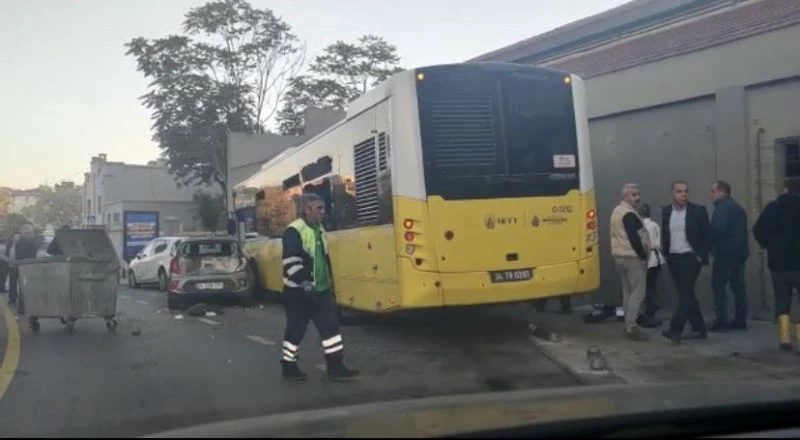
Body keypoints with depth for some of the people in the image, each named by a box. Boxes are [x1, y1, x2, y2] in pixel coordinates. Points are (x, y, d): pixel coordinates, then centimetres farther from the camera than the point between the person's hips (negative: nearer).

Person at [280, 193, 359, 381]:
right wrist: (303, 282, -27)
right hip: (299, 291, -8)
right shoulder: (294, 231, -16)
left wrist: (329, 281, 22)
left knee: (329, 325, 5)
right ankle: (289, 366, 19)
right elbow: (291, 262, -22)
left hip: (320, 290, 8)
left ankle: (335, 366, 9)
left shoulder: (319, 229, 12)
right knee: (296, 329, 4)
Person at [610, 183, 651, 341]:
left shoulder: (617, 211, 17)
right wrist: (643, 256, -15)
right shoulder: (629, 214, -16)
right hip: (633, 257, -10)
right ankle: (631, 327, -9)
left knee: (627, 292, 12)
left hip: (619, 256, 10)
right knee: (637, 293, -7)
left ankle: (629, 325, 15)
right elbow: (634, 238, -23)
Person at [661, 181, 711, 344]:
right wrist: (665, 254, 6)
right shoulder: (666, 211, 6)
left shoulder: (698, 210, -6)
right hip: (673, 259, 5)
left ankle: (676, 329, -13)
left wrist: (701, 256, -10)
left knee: (685, 293, -9)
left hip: (690, 258, -5)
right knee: (686, 294, 10)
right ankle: (699, 329, 19)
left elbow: (707, 235, -4)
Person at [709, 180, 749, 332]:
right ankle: (740, 320, 11)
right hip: (739, 251, 9)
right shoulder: (738, 207, 20)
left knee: (719, 286, -6)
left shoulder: (722, 207, -11)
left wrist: (709, 240, -6)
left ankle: (721, 321, -9)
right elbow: (740, 230, 20)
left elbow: (719, 229, -22)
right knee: (738, 286, 10)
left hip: (725, 251, -9)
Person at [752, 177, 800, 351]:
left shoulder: (773, 207, -1)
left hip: (779, 261, 1)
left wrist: (769, 245, 9)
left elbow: (758, 230, -5)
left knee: (782, 301, 8)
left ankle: (784, 339, 4)